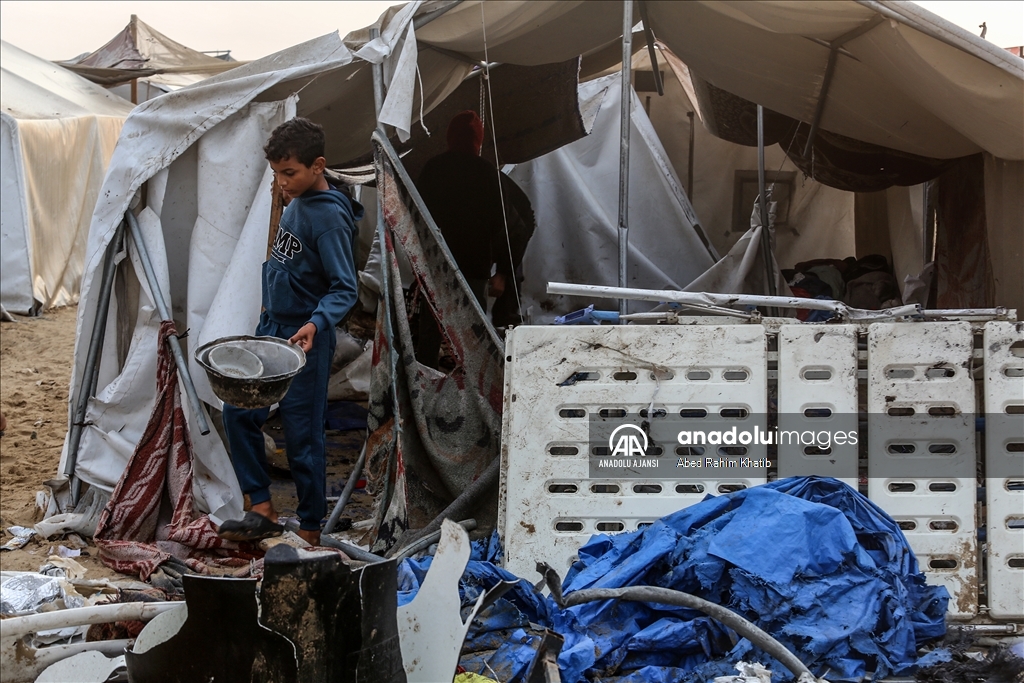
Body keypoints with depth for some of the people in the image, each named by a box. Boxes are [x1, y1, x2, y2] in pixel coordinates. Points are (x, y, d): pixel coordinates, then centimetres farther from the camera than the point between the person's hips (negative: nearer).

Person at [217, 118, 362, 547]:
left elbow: (344, 287, -22)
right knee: (239, 413, 4)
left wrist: (316, 324, -36)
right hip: (270, 328, 9)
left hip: (304, 340, -9)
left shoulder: (329, 217, -17)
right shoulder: (295, 204, 9)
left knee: (302, 435, -2)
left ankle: (310, 531, 10)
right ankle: (262, 511, 11)